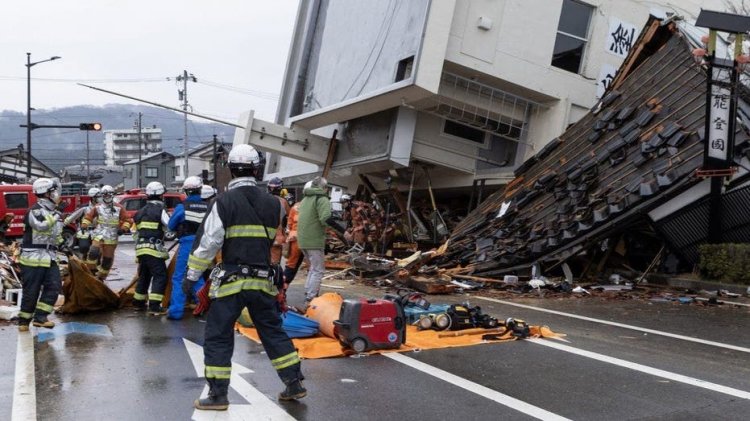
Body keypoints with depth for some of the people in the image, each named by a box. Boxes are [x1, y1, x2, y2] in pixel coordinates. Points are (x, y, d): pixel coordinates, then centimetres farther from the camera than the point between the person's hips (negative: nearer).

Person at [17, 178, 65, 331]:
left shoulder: (54, 212, 14)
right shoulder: (35, 210, -12)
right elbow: (42, 225, -32)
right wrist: (55, 216, -19)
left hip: (50, 258, 8)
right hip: (33, 257, -8)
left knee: (54, 286, -1)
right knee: (31, 290, -1)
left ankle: (40, 317, 3)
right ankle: (23, 321, 12)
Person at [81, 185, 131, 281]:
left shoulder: (119, 208, 1)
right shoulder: (98, 207, 5)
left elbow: (126, 220, 3)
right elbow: (89, 216, 10)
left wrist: (123, 228, -12)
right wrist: (84, 226, -5)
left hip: (112, 238, 0)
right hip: (99, 236, 0)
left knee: (107, 259, 5)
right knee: (94, 253, -24)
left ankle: (101, 277, 21)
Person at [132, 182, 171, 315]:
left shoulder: (141, 212, 18)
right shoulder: (160, 210, -6)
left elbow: (137, 232, 21)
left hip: (140, 248, 8)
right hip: (154, 249, -8)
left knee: (144, 276, 20)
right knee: (160, 276, -6)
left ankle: (138, 303, 29)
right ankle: (154, 306, -14)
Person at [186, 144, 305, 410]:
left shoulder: (224, 202, -9)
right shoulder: (272, 203, 4)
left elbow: (208, 242, -9)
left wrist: (192, 275, -1)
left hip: (231, 281, -4)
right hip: (263, 280, 5)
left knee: (217, 336, 6)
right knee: (274, 331, 16)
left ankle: (218, 395, 8)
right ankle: (294, 384, 20)